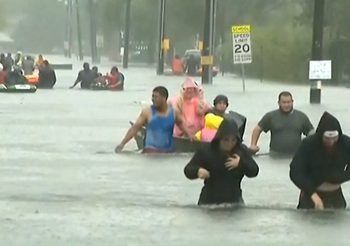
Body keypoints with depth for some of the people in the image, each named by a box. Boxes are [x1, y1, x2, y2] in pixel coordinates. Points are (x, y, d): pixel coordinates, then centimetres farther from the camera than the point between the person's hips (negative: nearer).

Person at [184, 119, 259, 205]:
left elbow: (254, 171, 0)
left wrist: (241, 163, -19)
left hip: (234, 200, 2)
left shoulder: (242, 150, 0)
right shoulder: (206, 151, -10)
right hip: (210, 200, -2)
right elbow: (188, 170, -9)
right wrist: (198, 171, -33)